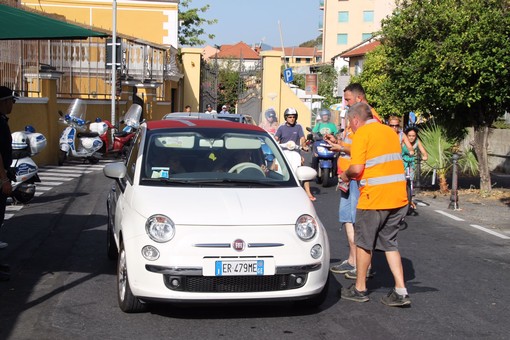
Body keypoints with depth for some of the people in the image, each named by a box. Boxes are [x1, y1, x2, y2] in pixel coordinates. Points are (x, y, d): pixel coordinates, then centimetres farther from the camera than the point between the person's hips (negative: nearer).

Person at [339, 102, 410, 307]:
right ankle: (401, 292, 7)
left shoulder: (362, 134, -8)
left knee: (364, 243, 10)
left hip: (374, 197, -7)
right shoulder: (390, 131, 16)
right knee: (389, 243, 15)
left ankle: (360, 289, 20)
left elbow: (357, 168, -17)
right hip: (398, 197, 7)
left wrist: (346, 175, 4)